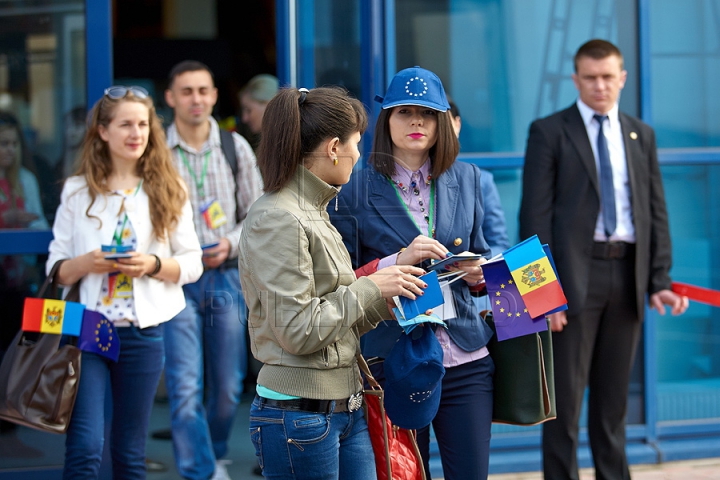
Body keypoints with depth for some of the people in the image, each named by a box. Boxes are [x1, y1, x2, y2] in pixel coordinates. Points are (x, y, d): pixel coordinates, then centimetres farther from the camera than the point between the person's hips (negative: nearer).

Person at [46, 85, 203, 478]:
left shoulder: (168, 192, 5)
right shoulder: (77, 191, 5)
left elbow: (192, 263, 5)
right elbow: (55, 266, 5)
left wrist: (154, 265, -14)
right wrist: (86, 263, -16)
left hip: (142, 332, 1)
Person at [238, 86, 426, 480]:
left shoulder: (313, 211, 14)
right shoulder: (276, 219, -15)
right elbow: (299, 330, -19)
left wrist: (391, 298, 4)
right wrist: (371, 288, -12)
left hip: (344, 410, 9)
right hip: (300, 415, -9)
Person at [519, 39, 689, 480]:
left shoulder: (641, 135, 13)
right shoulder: (549, 132, -1)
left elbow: (656, 212, 12)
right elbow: (535, 215, -6)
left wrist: (660, 281, 2)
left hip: (628, 276, 4)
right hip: (575, 274, -4)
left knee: (614, 398, 11)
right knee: (565, 397, -1)